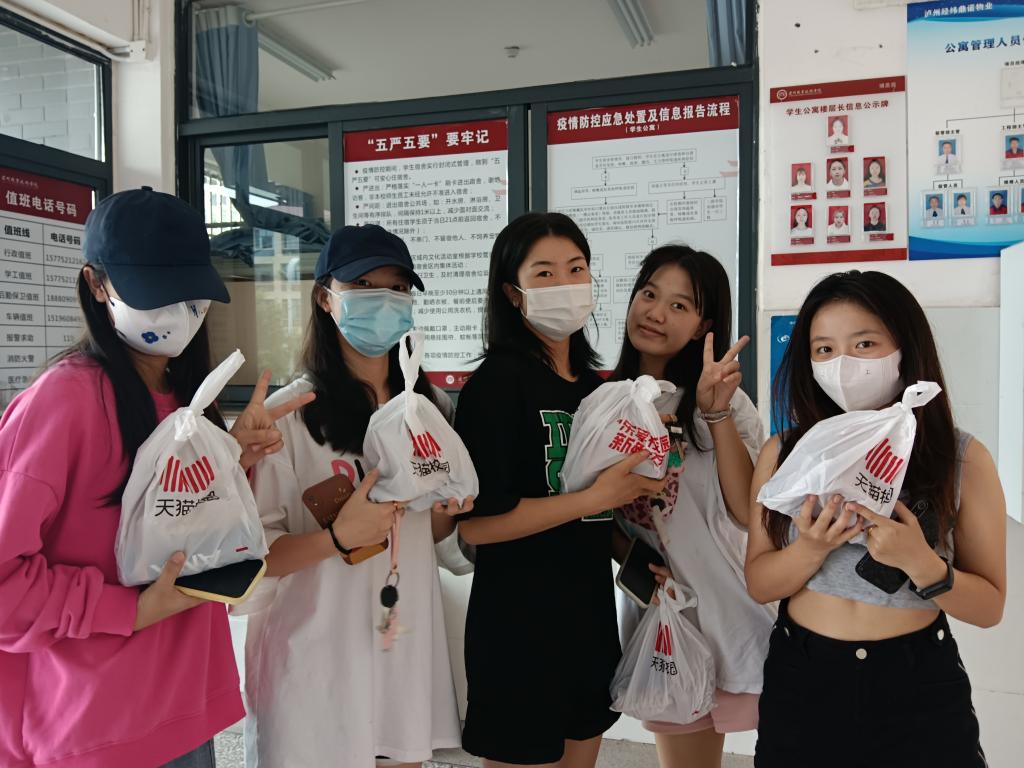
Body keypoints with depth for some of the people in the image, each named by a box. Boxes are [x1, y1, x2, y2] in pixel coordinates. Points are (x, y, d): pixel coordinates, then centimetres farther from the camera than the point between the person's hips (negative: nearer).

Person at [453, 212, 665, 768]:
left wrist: (637, 487, 0)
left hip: (591, 613, 8)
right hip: (519, 624, -7)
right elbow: (475, 523, -22)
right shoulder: (498, 382, -15)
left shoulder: (593, 382, 9)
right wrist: (595, 497, -22)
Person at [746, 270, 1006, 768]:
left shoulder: (963, 459, -6)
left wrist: (921, 563, -23)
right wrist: (812, 549, -20)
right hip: (801, 678, 2)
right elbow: (758, 583, -2)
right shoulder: (783, 454, -4)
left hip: (916, 687, -1)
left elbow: (989, 606, -4)